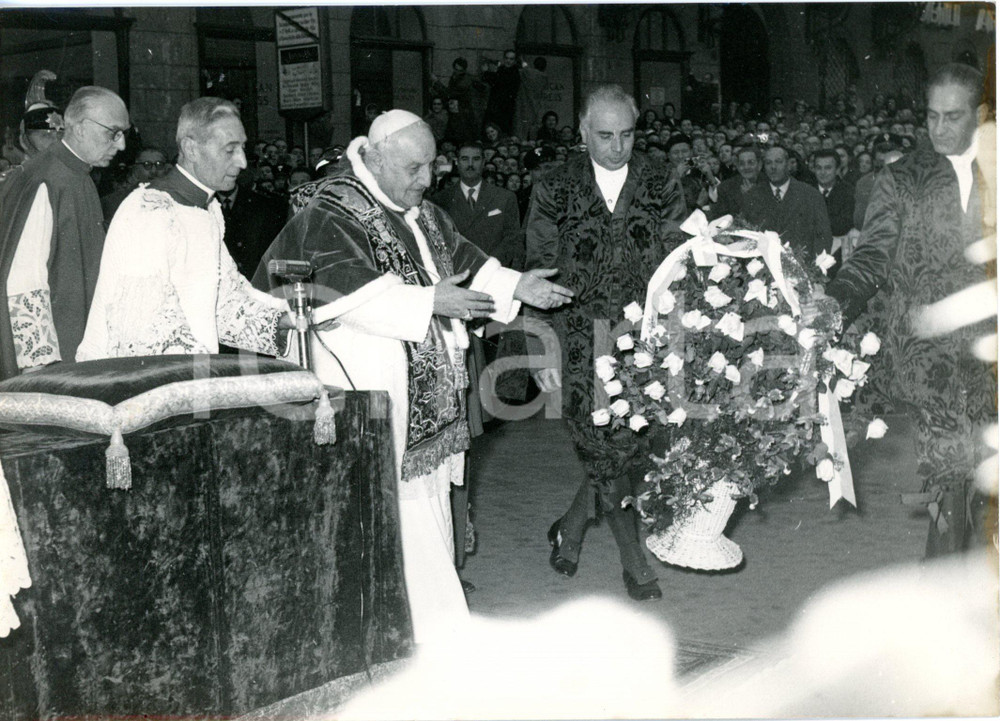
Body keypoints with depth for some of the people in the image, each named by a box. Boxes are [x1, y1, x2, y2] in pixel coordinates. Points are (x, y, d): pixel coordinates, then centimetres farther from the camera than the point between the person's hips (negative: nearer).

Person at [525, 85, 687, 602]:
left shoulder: (661, 187, 5)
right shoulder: (554, 191, 1)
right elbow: (540, 277, 2)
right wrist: (543, 352, -5)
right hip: (582, 341, -2)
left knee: (618, 447, 0)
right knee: (608, 449, -4)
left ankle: (572, 525, 26)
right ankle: (632, 559, 11)